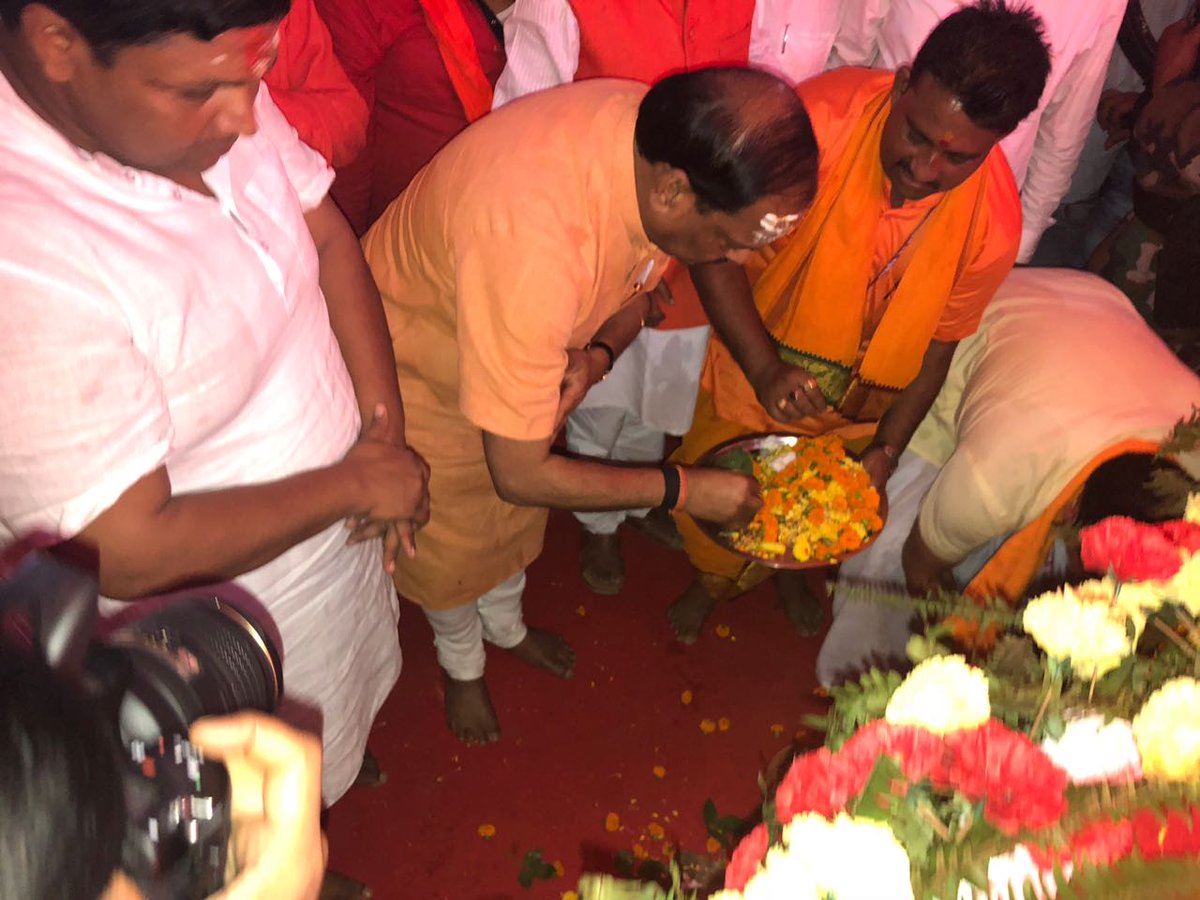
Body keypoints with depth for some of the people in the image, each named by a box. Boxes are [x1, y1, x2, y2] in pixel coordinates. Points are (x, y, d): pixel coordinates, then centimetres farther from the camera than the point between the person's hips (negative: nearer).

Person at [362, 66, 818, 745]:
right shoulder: (533, 239, -47)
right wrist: (683, 489, -28)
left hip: (519, 343, 6)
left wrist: (596, 356, -24)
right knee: (449, 541, 16)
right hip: (420, 367, -6)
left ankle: (506, 624, 55)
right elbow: (520, 474, -37)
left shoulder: (661, 138, -24)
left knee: (520, 515, 25)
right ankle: (462, 664, 48)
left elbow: (640, 287, -2)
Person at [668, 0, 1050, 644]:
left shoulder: (994, 224, -23)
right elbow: (716, 246, -28)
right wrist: (765, 369, -37)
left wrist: (885, 449, -12)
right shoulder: (821, 119, -33)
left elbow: (936, 347, -8)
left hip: (856, 411, 2)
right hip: (751, 371, -2)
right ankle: (712, 579, 57)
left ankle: (786, 569, 65)